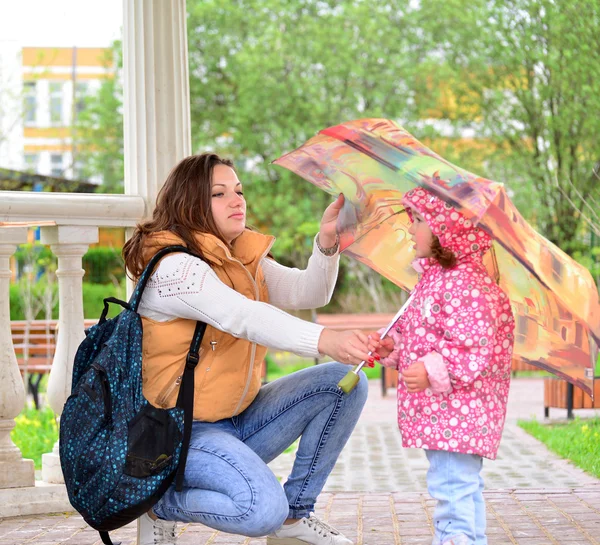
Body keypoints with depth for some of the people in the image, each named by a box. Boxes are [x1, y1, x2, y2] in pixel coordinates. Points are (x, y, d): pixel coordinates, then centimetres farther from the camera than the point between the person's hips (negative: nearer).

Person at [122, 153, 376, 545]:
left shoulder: (246, 259, 11)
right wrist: (325, 340, -48)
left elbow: (308, 292, -3)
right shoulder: (173, 267, -18)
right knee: (262, 510, -32)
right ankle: (162, 505, -2)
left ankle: (295, 513, 5)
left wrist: (327, 242, -23)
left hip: (237, 419, 9)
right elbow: (243, 317, -35)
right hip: (184, 429, -9)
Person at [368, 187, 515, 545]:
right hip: (436, 408, 11)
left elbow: (473, 347, -25)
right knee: (463, 486, 20)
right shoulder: (432, 277, 14)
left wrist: (433, 371, -30)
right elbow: (417, 334, 23)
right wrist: (392, 346, 8)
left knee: (452, 485, -10)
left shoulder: (465, 283, -19)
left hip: (457, 410, -11)